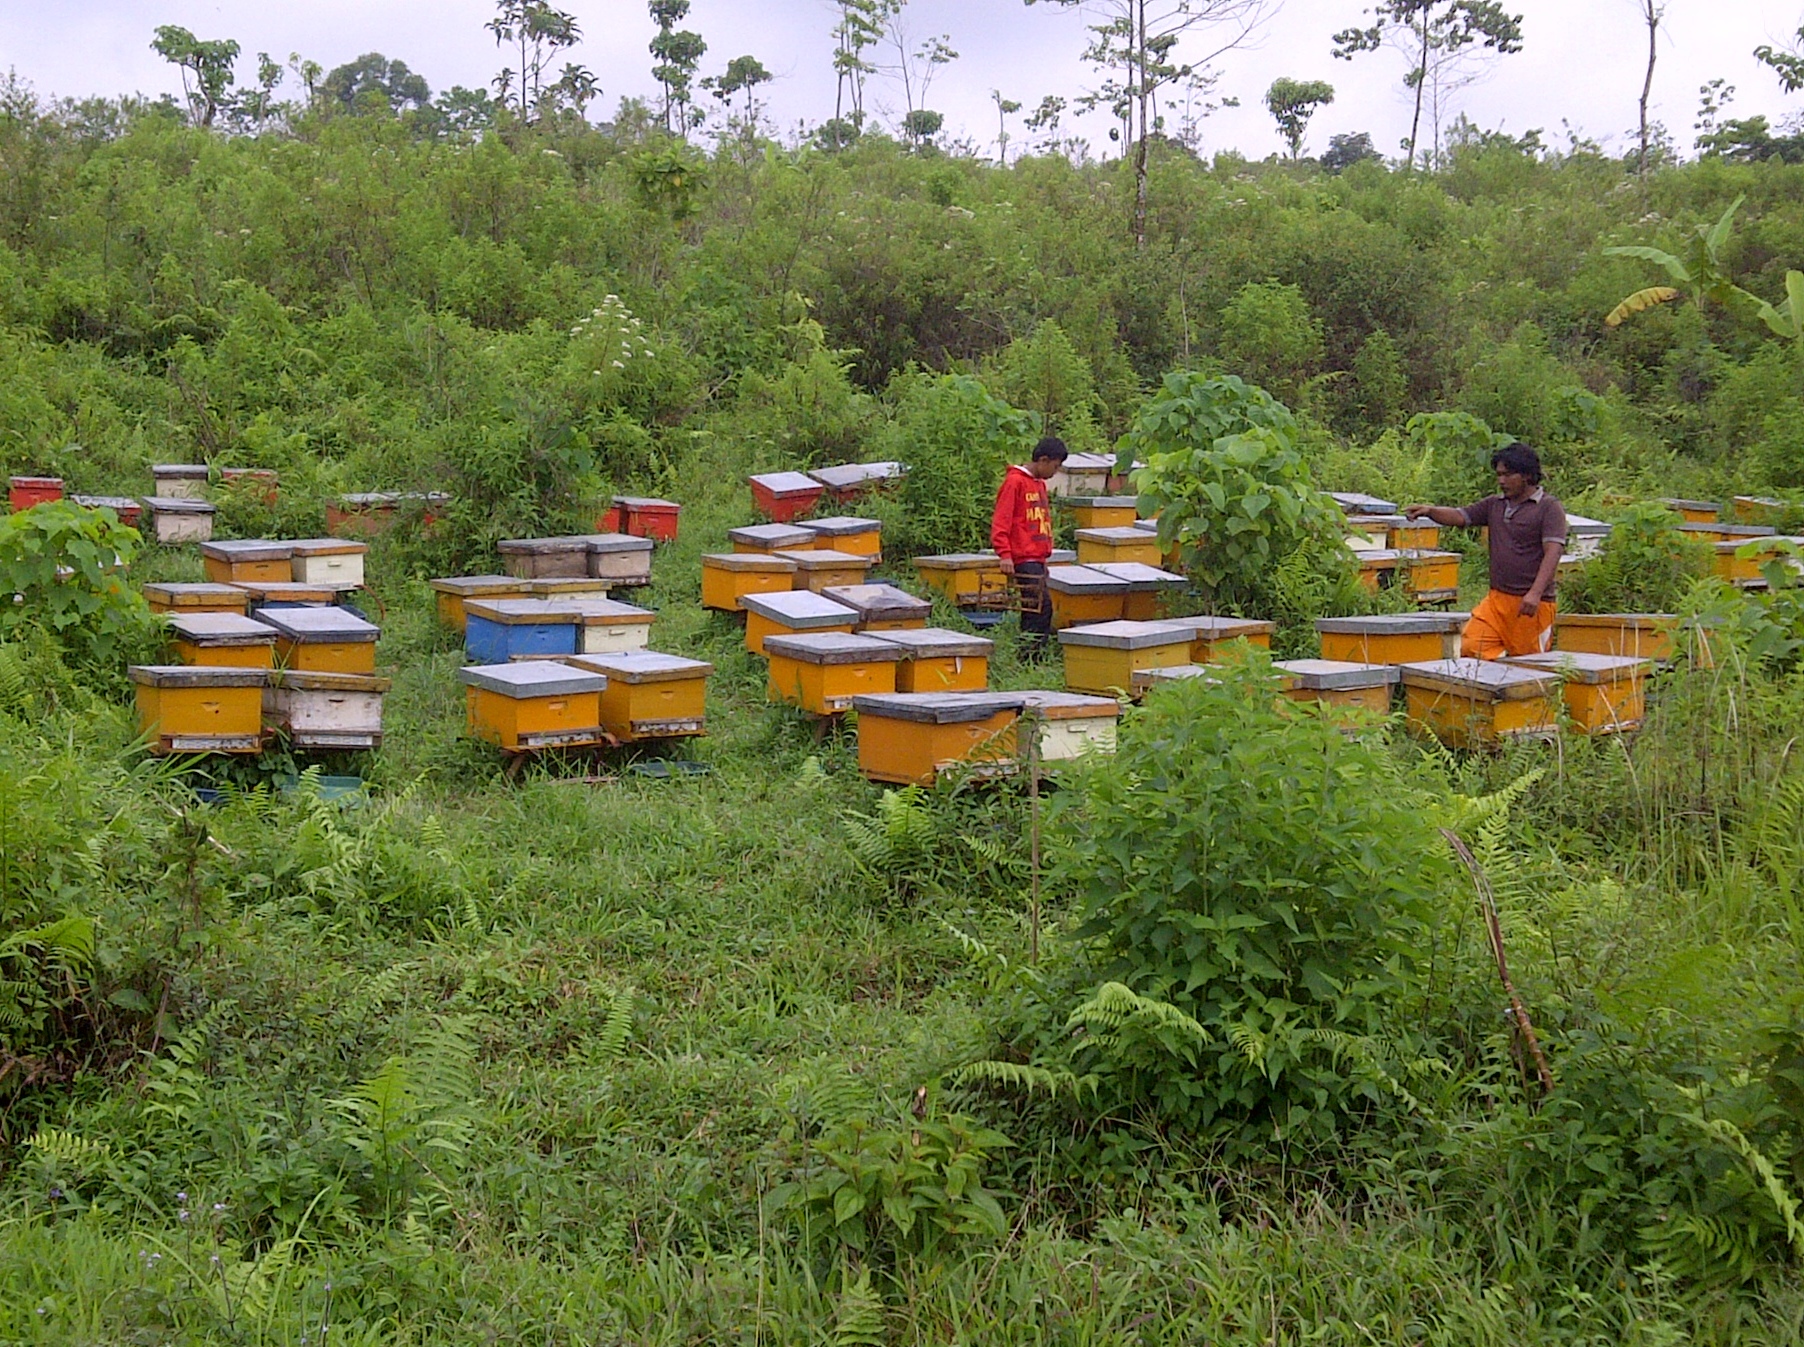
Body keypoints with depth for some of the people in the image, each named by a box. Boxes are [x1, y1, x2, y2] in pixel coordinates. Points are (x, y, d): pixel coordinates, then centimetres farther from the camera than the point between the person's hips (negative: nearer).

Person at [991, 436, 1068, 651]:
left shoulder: (1040, 484, 20)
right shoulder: (1015, 481, -8)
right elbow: (1001, 521, -13)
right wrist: (1005, 554, -20)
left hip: (1037, 558, 9)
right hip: (1024, 558, -9)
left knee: (1035, 608, 8)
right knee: (1042, 604, -16)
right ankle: (1033, 651, -15)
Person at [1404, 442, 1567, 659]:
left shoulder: (1549, 508, -4)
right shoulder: (1494, 505, 16)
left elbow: (1552, 553, -14)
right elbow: (1459, 517, 11)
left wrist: (1535, 594, -26)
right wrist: (1429, 511, -11)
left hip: (1532, 605, -6)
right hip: (1496, 600, 6)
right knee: (1470, 648, -9)